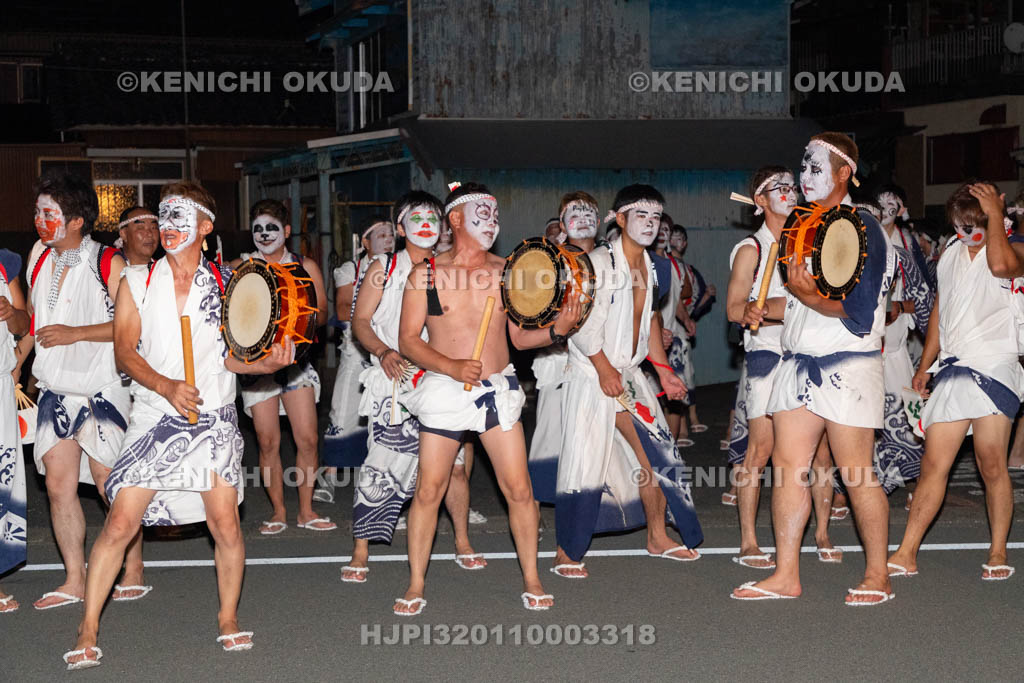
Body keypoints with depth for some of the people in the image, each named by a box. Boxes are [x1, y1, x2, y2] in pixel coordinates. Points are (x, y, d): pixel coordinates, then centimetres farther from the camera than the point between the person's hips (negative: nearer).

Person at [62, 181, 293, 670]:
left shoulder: (226, 284, 7)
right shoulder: (137, 283, 7)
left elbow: (230, 355, 3)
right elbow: (125, 351, -2)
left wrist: (269, 362, -18)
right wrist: (166, 386, -18)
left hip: (213, 418, 0)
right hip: (154, 417, 0)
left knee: (225, 524, -4)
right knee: (120, 523, -5)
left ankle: (228, 619, 18)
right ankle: (88, 631, 7)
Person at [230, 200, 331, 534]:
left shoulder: (305, 266, 8)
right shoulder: (239, 268, 5)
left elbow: (322, 312, 8)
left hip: (295, 357, 1)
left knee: (307, 438, -4)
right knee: (267, 441, 0)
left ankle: (306, 511, 9)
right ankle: (278, 512, 13)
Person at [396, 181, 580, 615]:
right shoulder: (425, 275, 0)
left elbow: (519, 336, 11)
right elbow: (408, 341, -2)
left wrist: (556, 330, -8)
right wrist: (452, 366, -16)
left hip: (498, 388, 2)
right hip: (443, 391, -2)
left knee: (519, 488, 0)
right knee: (429, 489, 1)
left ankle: (531, 579, 15)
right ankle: (416, 585, 15)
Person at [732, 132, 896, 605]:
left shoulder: (862, 230, -7)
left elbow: (859, 312, -15)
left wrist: (811, 297, -27)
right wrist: (764, 310, 10)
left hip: (847, 366, -8)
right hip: (798, 362, 8)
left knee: (856, 474, -4)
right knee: (788, 464, 5)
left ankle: (877, 575, 9)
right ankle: (786, 574, 11)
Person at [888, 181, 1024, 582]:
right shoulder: (950, 255, 17)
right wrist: (925, 365, 24)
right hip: (952, 369, 5)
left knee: (992, 465, -4)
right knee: (932, 466, 1)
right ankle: (905, 555, 1)